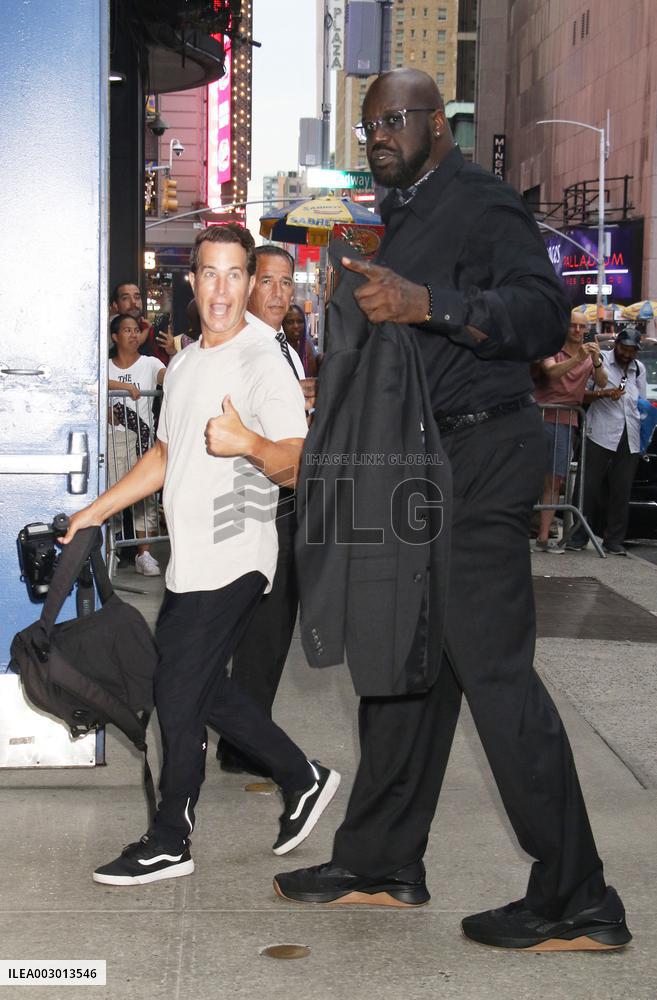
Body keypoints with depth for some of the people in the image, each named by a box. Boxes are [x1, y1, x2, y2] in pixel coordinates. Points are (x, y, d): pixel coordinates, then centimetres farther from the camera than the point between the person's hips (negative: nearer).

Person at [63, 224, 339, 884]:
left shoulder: (264, 364, -10)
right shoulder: (184, 365, 16)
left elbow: (297, 465, -17)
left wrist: (249, 444, -36)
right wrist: (98, 510, 22)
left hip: (232, 559, -8)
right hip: (189, 559, 8)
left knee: (178, 693, -5)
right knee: (201, 687, 12)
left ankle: (169, 842, 8)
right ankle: (302, 779, 26)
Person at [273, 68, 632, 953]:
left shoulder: (480, 201, -10)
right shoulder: (406, 214, 21)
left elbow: (545, 311, -25)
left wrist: (426, 302, -35)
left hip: (478, 457, -10)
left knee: (495, 670, -11)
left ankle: (577, 904, -4)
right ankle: (381, 863, 25)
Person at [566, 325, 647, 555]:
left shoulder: (639, 369, 19)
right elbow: (580, 393, 1)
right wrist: (603, 394, -15)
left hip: (629, 439, 4)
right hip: (601, 435, -4)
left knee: (621, 491, 4)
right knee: (590, 487, -3)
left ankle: (614, 541, 9)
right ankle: (578, 537, 3)